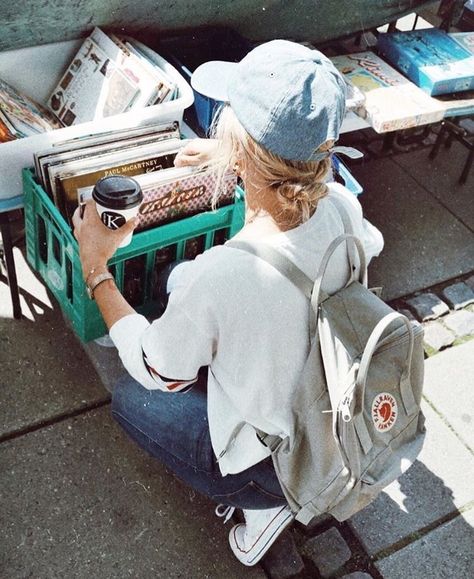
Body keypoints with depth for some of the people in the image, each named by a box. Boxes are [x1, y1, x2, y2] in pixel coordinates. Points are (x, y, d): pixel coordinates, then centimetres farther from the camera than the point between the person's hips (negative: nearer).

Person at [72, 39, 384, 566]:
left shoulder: (219, 275, -38)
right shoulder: (342, 207, -21)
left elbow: (150, 368, -16)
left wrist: (95, 266, -5)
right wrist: (239, 165, 6)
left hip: (277, 462, -5)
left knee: (130, 397, 21)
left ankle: (263, 501, 13)